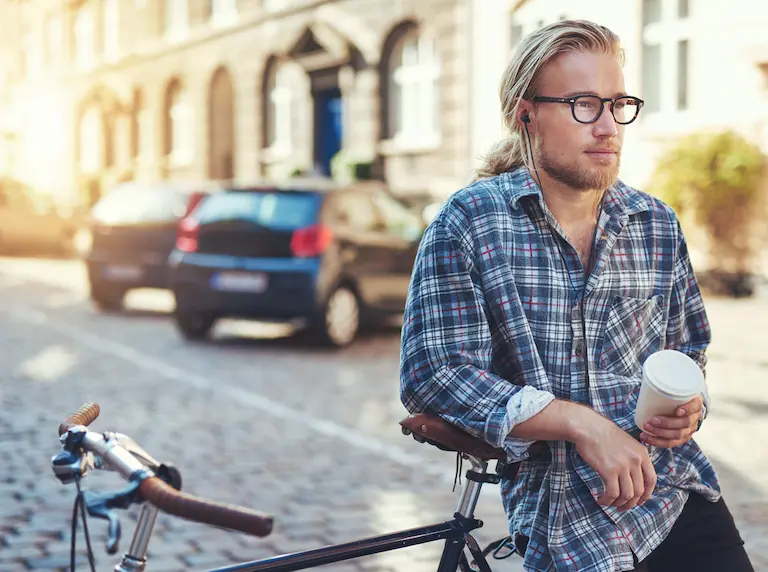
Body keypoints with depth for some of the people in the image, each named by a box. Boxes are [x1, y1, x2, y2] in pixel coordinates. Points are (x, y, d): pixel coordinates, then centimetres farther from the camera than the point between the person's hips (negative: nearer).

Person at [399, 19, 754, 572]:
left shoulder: (658, 225, 7)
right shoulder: (469, 223, -7)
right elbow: (433, 373, -15)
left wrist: (688, 407, -4)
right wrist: (580, 423, -21)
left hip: (681, 486, 5)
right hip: (569, 516, -4)